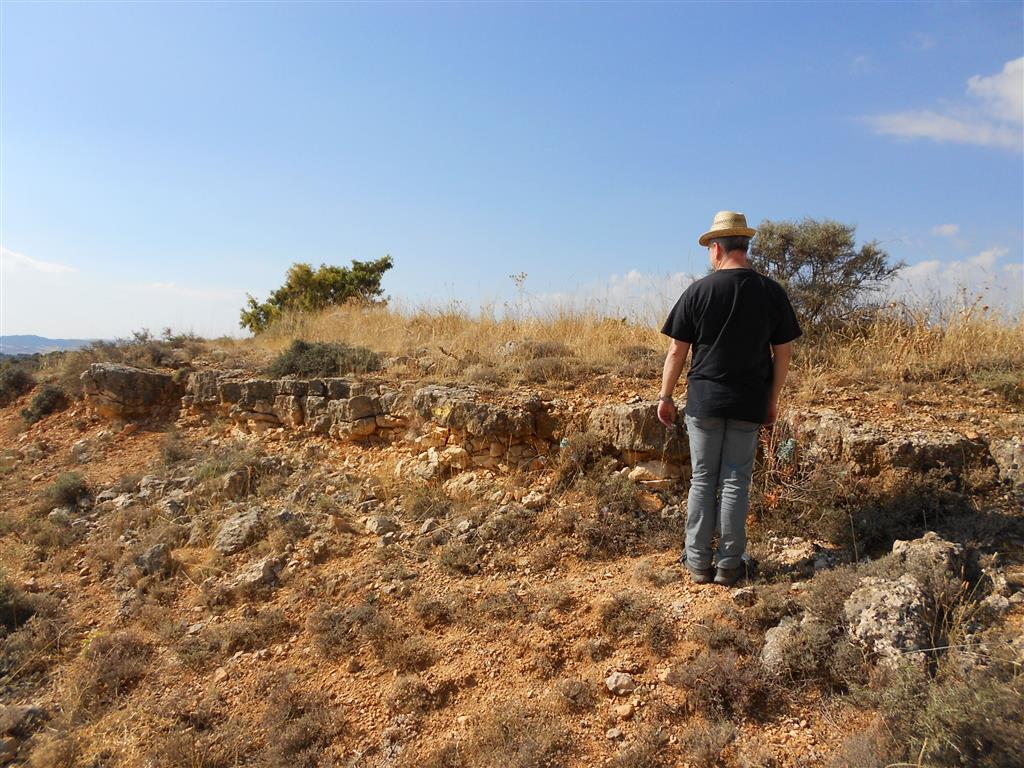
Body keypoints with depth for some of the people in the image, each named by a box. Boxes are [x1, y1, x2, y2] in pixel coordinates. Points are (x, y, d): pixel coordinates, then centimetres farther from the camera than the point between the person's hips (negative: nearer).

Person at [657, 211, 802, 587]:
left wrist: (665, 396, 5)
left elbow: (677, 350, -5)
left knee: (703, 480, 9)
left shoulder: (698, 291, -5)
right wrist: (772, 399, 12)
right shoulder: (772, 291, 0)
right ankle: (729, 566, 14)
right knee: (736, 482, 8)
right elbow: (784, 351, 2)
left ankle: (698, 563, 14)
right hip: (749, 402, 1)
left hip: (705, 399, -1)